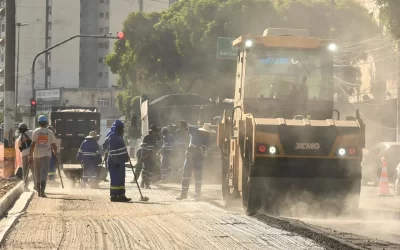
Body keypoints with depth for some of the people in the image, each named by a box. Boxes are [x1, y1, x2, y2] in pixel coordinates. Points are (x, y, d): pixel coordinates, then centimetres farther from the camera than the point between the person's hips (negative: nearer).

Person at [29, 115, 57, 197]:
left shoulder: (35, 132, 0)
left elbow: (33, 145, -6)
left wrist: (30, 156, -3)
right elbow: (53, 145, 3)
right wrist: (55, 152, 23)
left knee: (37, 174, 12)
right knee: (44, 173, -7)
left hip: (37, 155, 1)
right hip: (46, 155, -1)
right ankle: (42, 191, -23)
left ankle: (39, 191, 19)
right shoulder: (50, 132, 3)